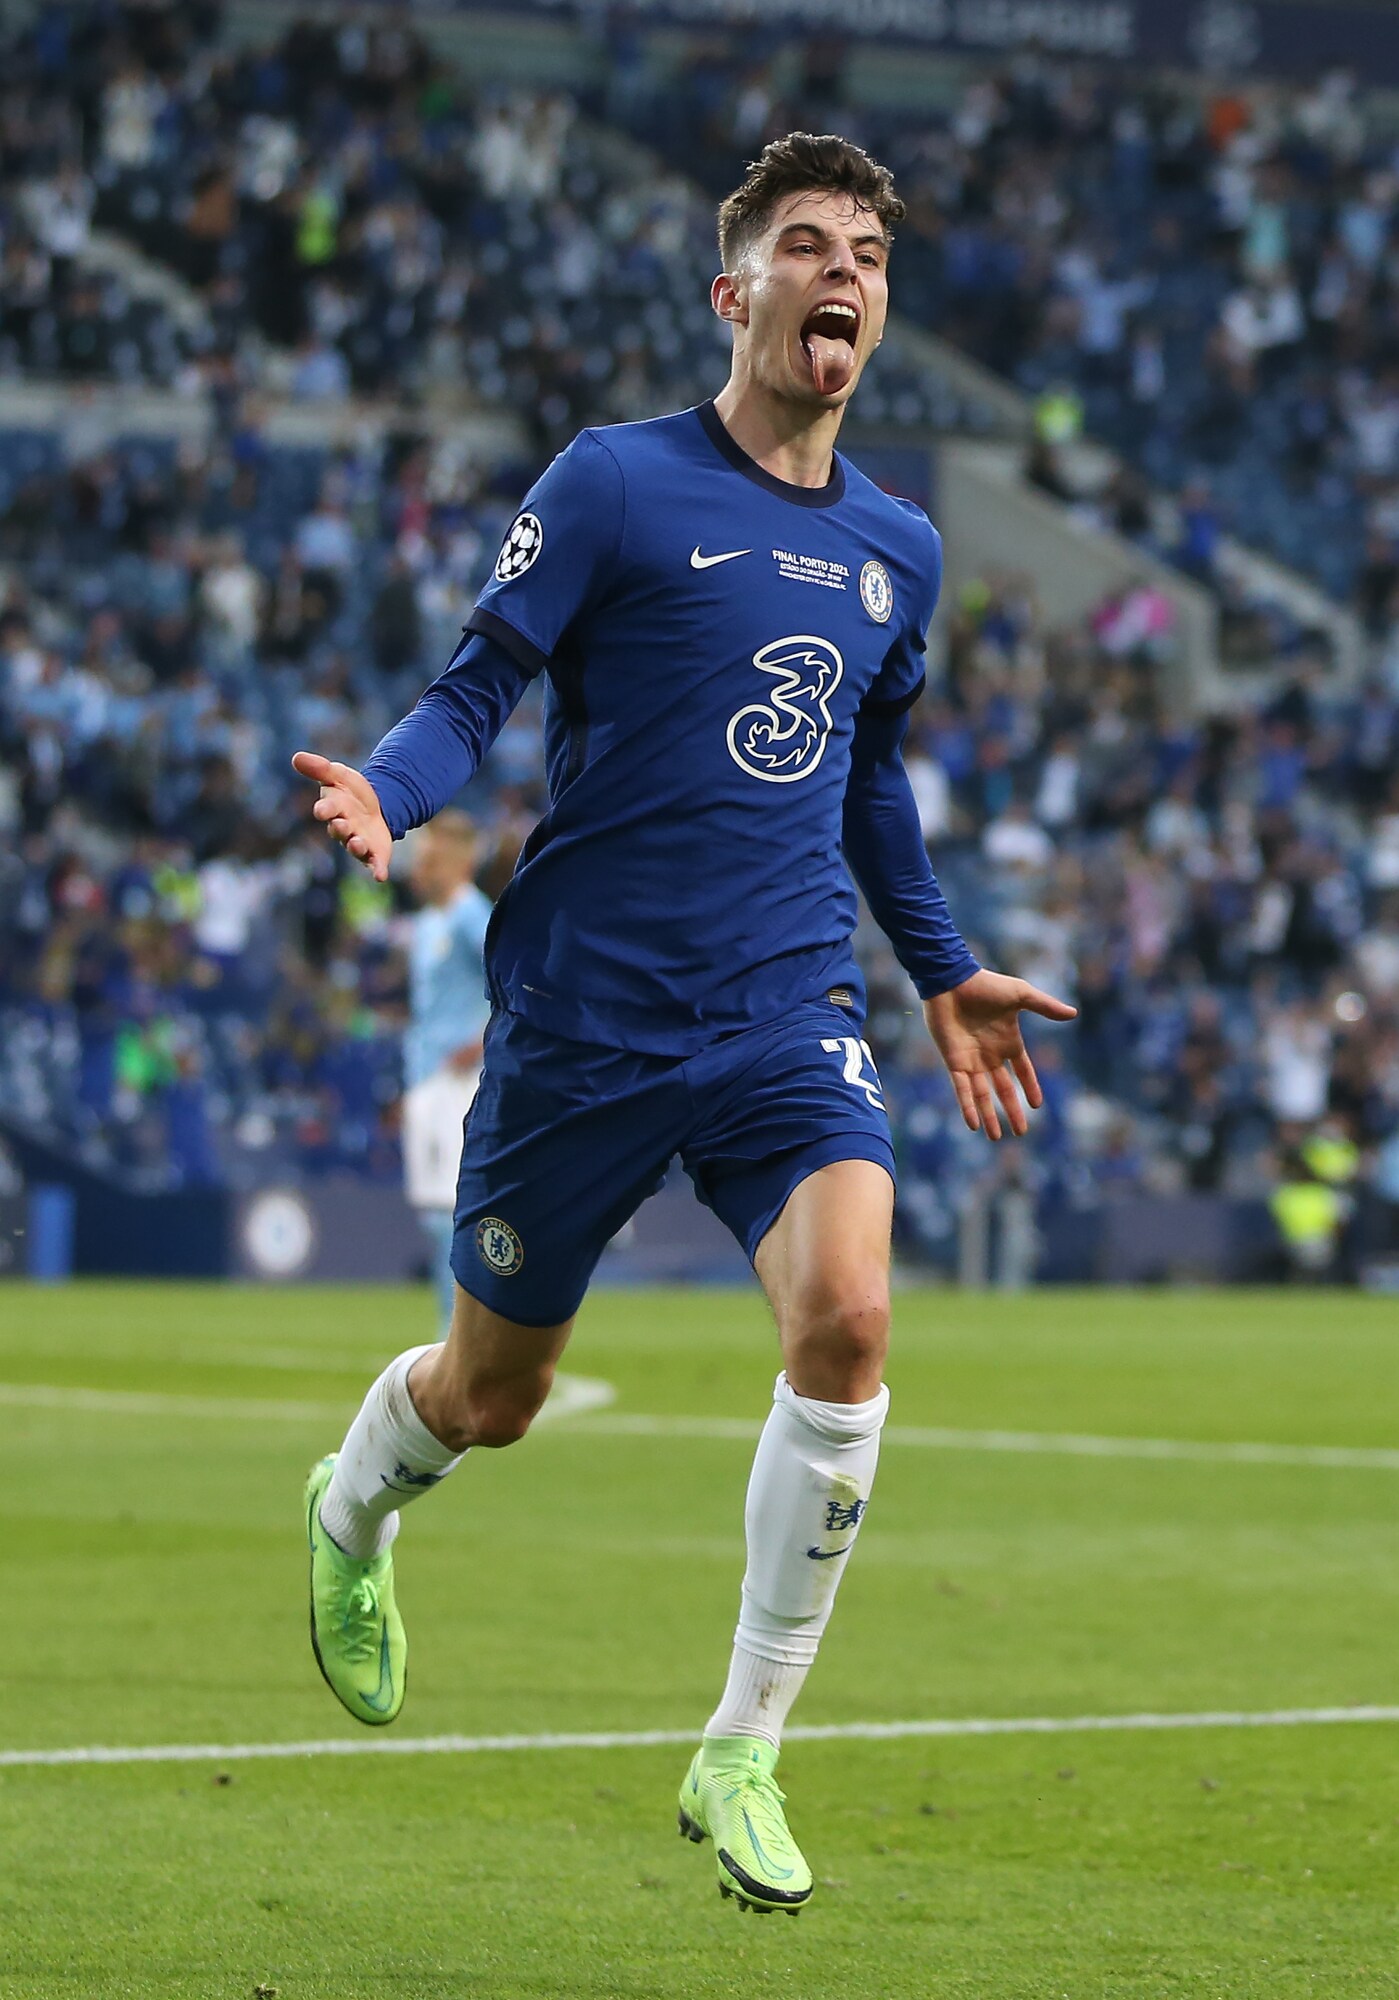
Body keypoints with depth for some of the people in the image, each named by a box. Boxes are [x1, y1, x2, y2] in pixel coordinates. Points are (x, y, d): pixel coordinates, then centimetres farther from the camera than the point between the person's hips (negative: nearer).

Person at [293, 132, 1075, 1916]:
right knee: (493, 1393, 10)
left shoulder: (898, 549, 10)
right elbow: (479, 686, -6)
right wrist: (385, 792, -27)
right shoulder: (616, 484, -5)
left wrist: (943, 977, 28)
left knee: (846, 1317, -23)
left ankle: (741, 1758, -11)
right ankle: (349, 1512, 49)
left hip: (788, 1018, 3)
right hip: (582, 1015, -3)